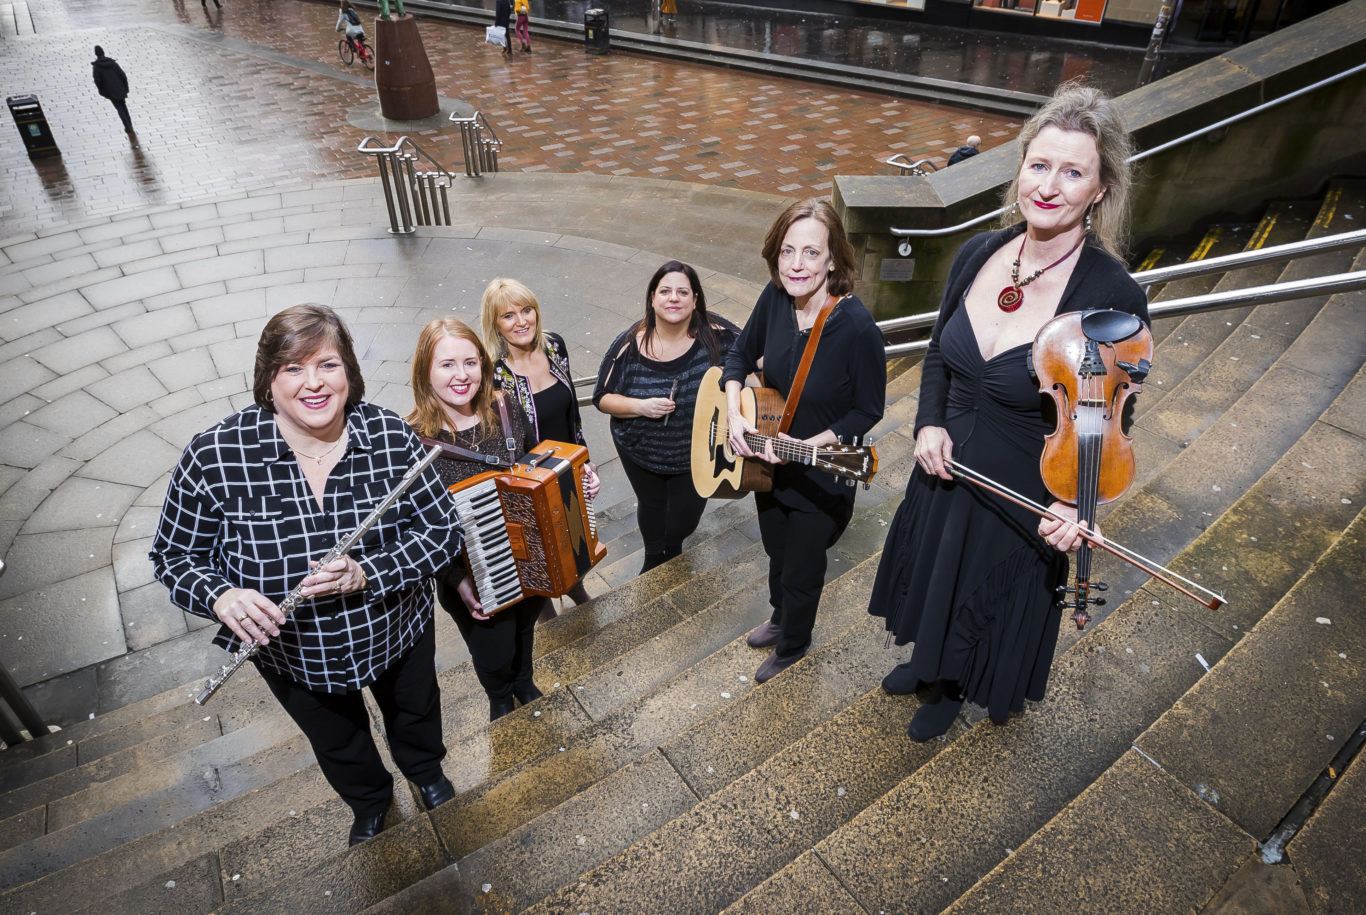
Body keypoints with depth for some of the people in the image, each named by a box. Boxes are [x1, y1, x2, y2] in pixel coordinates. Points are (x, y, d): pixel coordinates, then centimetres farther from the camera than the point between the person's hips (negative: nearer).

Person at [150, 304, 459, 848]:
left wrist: (366, 574, -34)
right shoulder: (214, 457, -24)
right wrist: (221, 596, -32)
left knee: (414, 714, 31)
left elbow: (442, 528, -19)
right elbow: (175, 554, -11)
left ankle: (427, 773, 66)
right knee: (337, 743, 29)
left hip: (397, 633, 0)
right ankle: (370, 804, 64)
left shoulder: (391, 436, -23)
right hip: (290, 654, 0)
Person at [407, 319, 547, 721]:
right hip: (473, 580, -4)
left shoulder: (506, 410, -11)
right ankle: (500, 700, 55)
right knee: (494, 656, 16)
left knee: (525, 628, 29)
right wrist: (459, 580, -25)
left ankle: (525, 684, 64)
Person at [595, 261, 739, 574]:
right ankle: (654, 558, 59)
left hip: (697, 454, 0)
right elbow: (602, 397, -9)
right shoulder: (630, 344, -17)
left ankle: (673, 551, 57)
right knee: (652, 505, 25)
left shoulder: (716, 334, -19)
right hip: (640, 451, 1)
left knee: (686, 515, 17)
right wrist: (640, 407, -27)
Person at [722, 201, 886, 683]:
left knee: (801, 571, 18)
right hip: (766, 461, 5)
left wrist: (809, 445, -27)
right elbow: (740, 355, 2)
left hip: (821, 480, -5)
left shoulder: (857, 327, -30)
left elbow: (868, 411, -18)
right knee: (776, 553, 29)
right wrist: (734, 415, -13)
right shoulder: (775, 298, -13)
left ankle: (793, 646, 50)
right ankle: (779, 620, 61)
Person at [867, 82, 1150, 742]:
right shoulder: (977, 254, -9)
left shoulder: (1112, 296, -24)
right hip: (945, 470, 5)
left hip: (1023, 501, -4)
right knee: (933, 581, 28)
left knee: (987, 609, 21)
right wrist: (930, 423, -11)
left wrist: (1076, 503, -29)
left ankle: (955, 692, 54)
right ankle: (928, 664, 61)